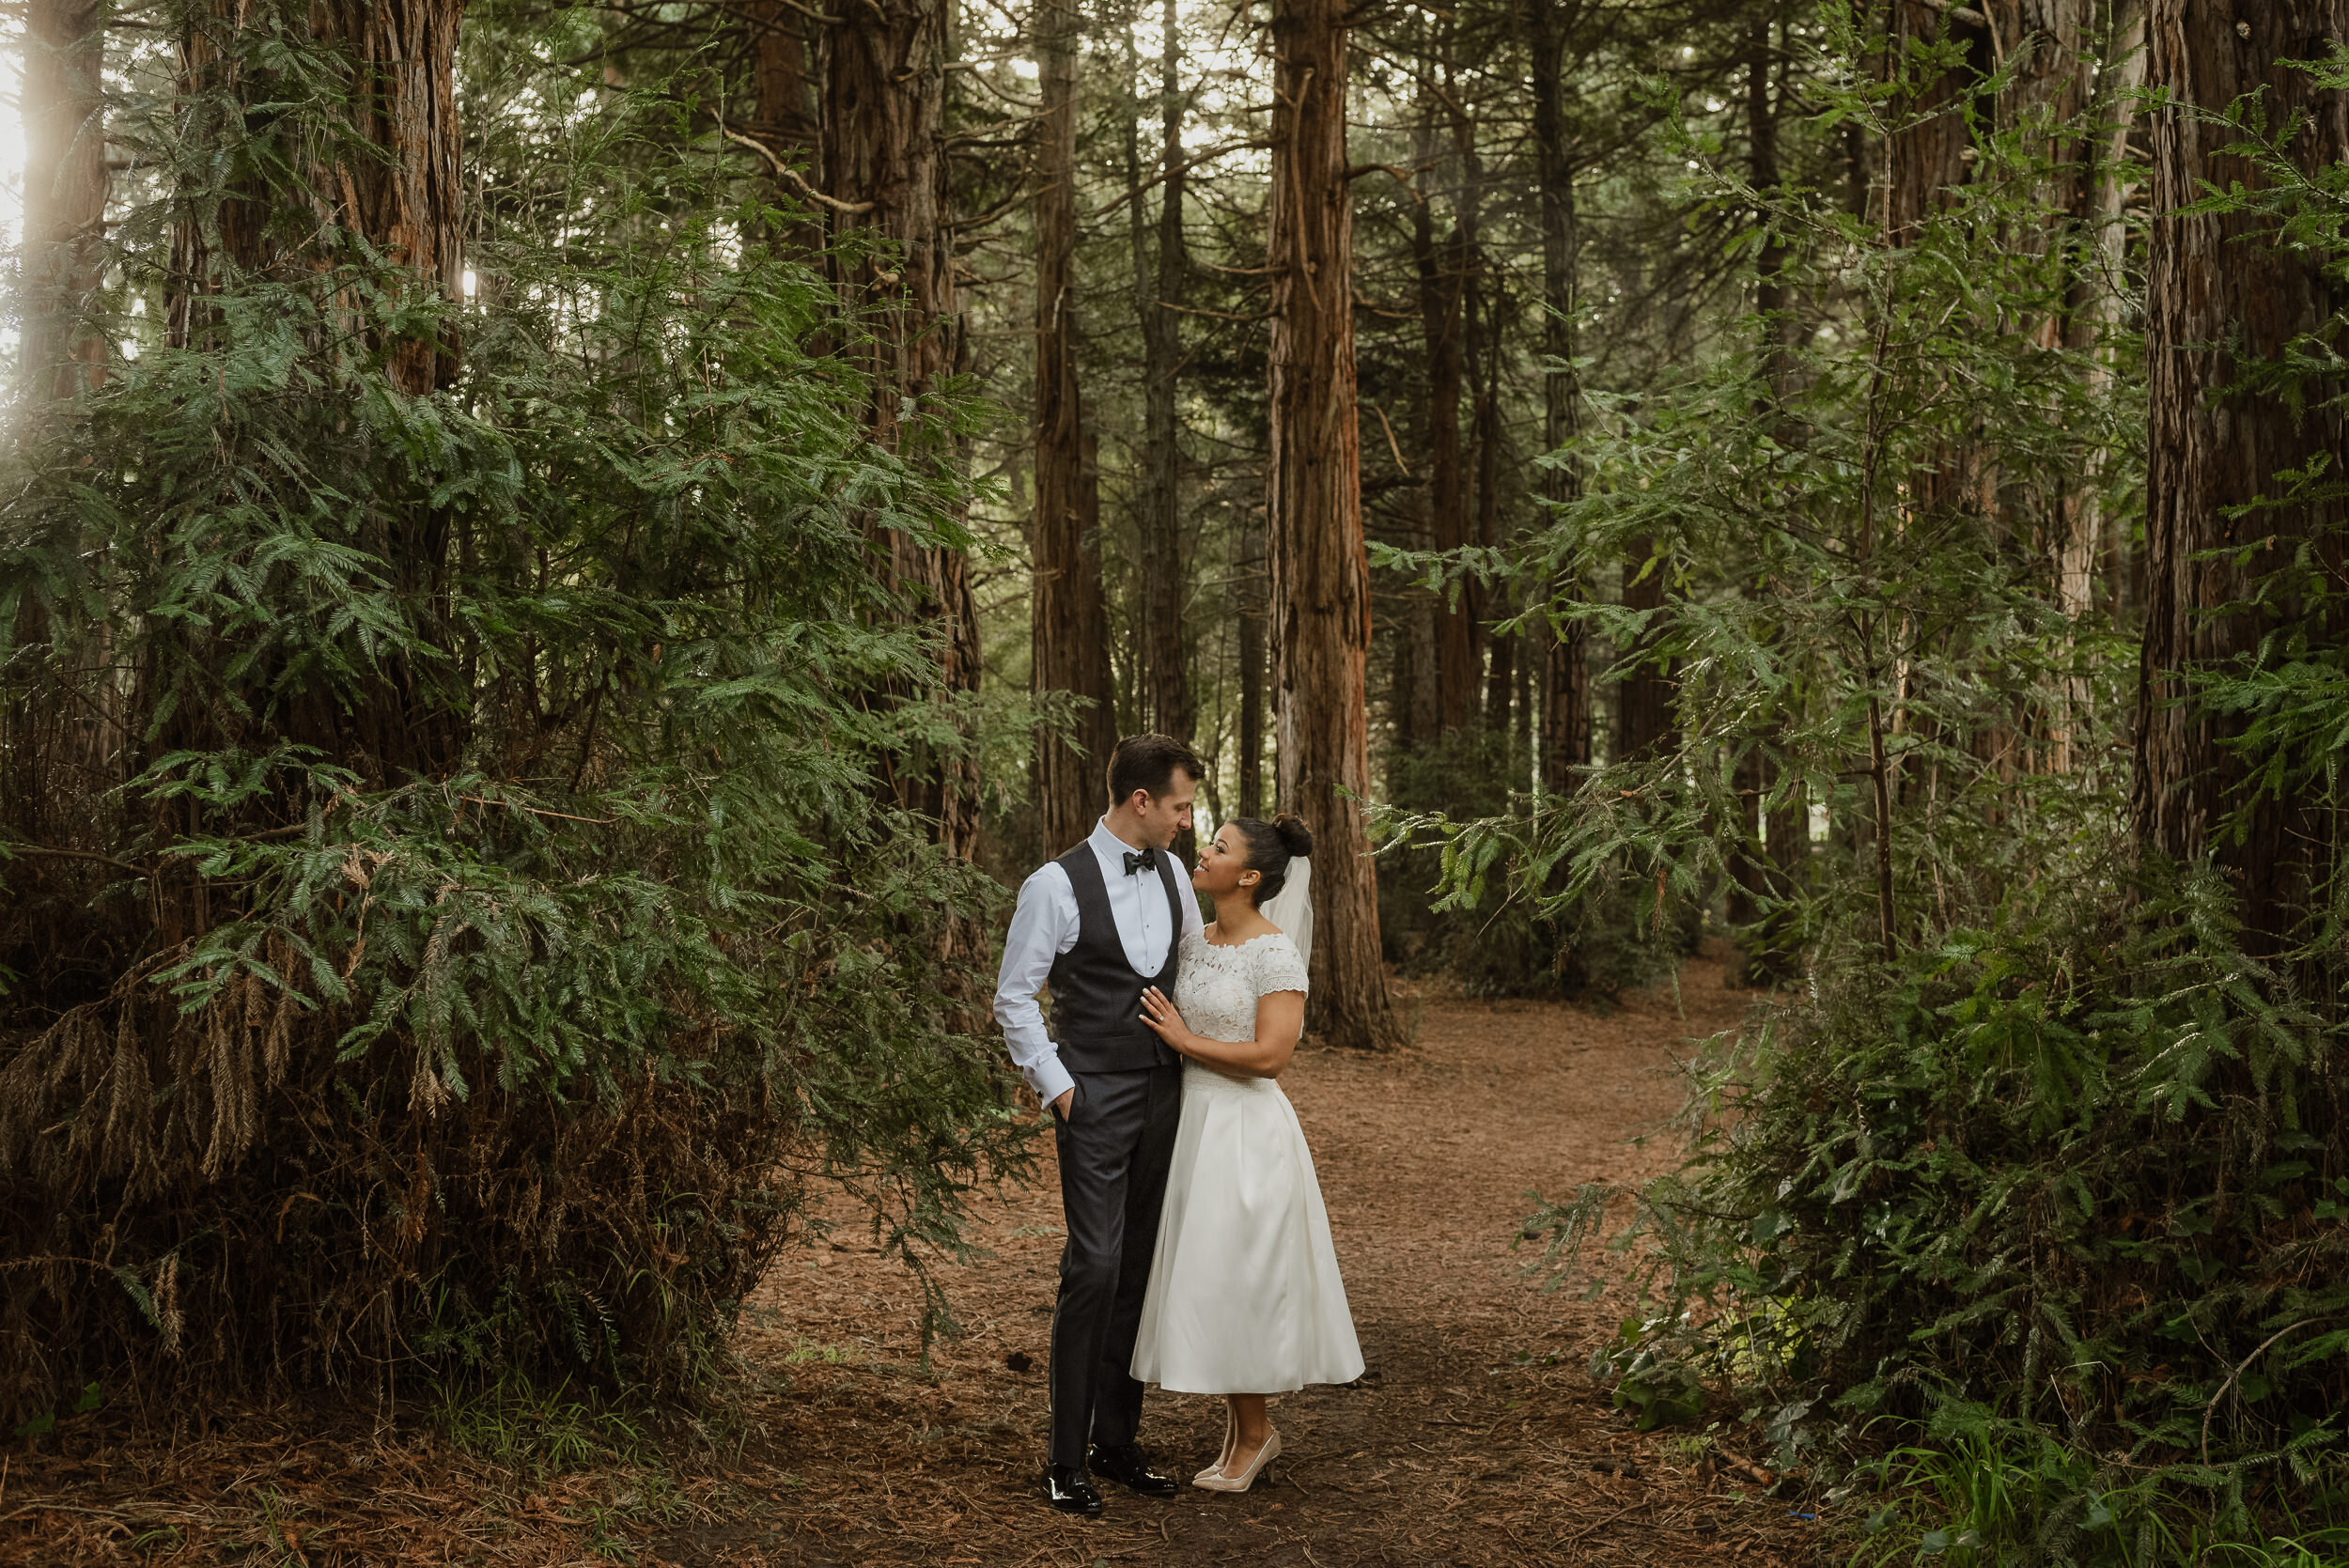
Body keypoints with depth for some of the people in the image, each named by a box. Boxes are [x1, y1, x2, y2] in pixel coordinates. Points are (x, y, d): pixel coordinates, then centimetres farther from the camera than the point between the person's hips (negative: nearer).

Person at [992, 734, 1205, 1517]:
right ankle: (1066, 1457, 1)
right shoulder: (1057, 886, -10)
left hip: (1165, 1093, 6)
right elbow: (1014, 998, -6)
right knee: (1094, 1267, -9)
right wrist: (1057, 1087, -9)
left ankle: (1117, 1441, 20)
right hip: (1096, 1098, -6)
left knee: (1140, 1269, 9)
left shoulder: (1172, 877, 8)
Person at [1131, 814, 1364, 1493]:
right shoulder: (1193, 943, 8)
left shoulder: (1275, 953, -14)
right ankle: (1241, 1426, 24)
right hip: (1193, 1121, 8)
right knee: (1205, 1278, 11)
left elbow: (1270, 1055, -20)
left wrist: (1185, 1040, -15)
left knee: (1237, 1278, -1)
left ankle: (1254, 1434, 15)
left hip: (1246, 1131, -7)